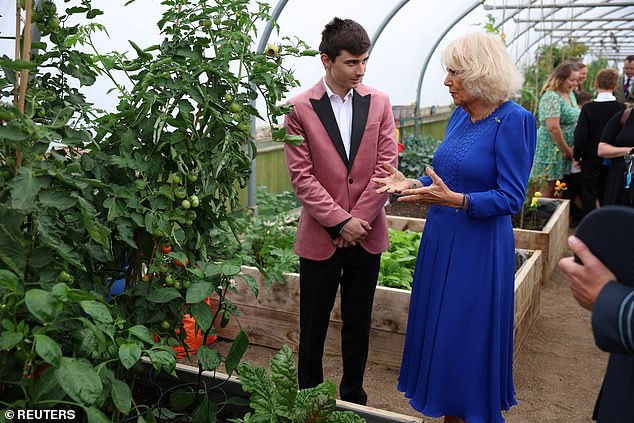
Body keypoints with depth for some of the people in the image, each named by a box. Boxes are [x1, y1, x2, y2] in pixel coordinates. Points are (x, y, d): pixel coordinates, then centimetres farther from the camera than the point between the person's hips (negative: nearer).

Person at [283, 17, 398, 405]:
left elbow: (386, 166, -2)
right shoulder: (300, 108, -6)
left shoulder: (379, 103, 2)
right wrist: (340, 222, -14)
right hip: (320, 238, -2)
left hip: (367, 234, 3)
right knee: (313, 328, 10)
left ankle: (353, 397, 33)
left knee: (358, 326, 15)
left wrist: (357, 220, -9)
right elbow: (302, 175, -10)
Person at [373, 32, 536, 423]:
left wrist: (453, 199, -29)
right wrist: (411, 184, 1)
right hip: (441, 240, 8)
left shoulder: (514, 120, -15)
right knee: (438, 329, 16)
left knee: (468, 336, 4)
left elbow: (511, 198, -18)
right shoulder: (460, 117, 7)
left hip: (479, 250, -8)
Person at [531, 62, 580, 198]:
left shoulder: (570, 95, 14)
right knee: (548, 189, -5)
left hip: (564, 150, 9)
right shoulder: (551, 97, -15)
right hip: (551, 149, -9)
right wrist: (567, 150, -14)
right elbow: (553, 127, -22)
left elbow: (573, 121, 21)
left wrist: (571, 150, 8)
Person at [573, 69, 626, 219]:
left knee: (588, 197, 7)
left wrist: (577, 156, -2)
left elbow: (580, 135, -14)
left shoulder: (588, 108, -14)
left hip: (591, 159, -3)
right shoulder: (622, 108, -6)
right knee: (606, 196, 15)